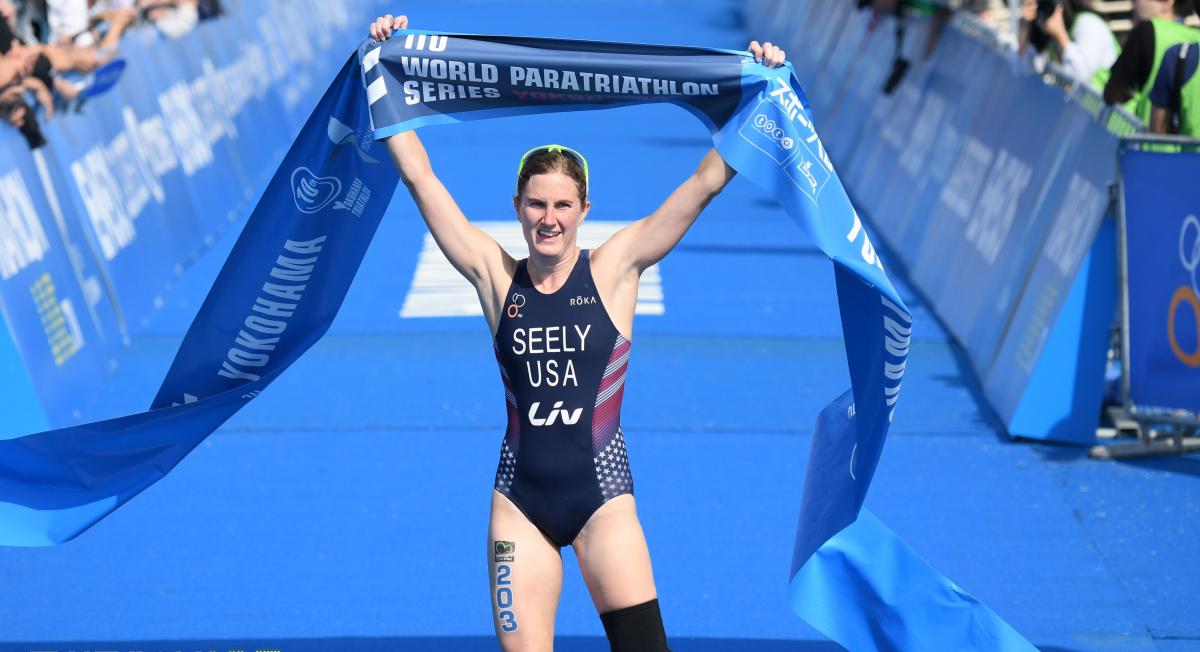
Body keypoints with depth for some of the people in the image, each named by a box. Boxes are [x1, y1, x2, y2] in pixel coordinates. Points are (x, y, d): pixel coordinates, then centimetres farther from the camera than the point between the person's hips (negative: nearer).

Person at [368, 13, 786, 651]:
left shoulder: (614, 269, -1)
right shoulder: (496, 276, 1)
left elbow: (706, 181, -4)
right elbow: (419, 176, 1)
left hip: (602, 493, -1)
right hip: (520, 499, 1)